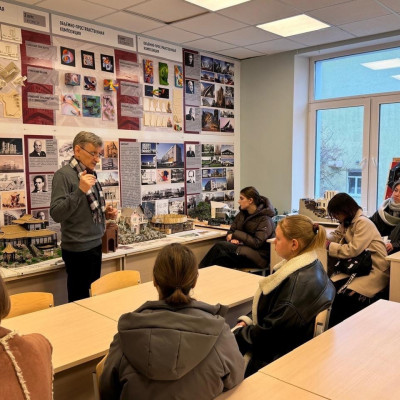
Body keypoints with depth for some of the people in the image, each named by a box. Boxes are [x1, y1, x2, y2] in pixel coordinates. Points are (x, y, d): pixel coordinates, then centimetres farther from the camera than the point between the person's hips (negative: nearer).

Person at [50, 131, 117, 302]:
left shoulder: (90, 174, 11)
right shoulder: (63, 175, -13)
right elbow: (56, 214, -22)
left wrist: (105, 213, 4)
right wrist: (80, 190, -30)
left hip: (95, 245, 8)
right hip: (78, 249, -8)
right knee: (79, 300, 4)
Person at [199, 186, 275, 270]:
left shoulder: (264, 219, -12)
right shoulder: (242, 213, 10)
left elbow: (257, 243, -19)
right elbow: (231, 230, 11)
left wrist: (236, 234, -15)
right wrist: (233, 239, -12)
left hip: (259, 256, -6)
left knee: (220, 246, -24)